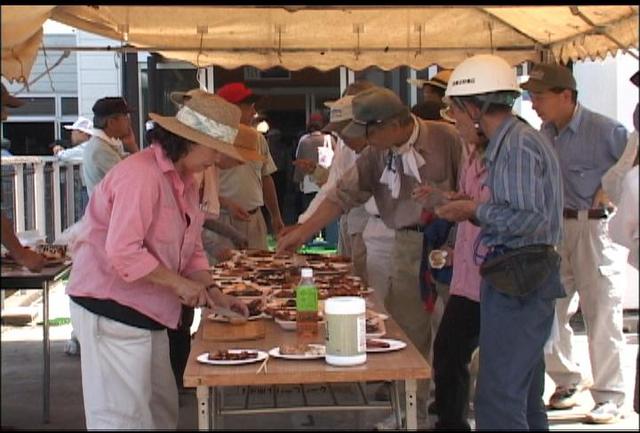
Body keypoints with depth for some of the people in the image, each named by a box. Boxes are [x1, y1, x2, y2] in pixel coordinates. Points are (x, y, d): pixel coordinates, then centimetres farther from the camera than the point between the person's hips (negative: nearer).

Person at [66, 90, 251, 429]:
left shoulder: (184, 179, 11)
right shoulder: (141, 175, -20)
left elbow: (191, 247, 16)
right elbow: (123, 251, -28)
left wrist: (210, 291, 3)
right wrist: (180, 284, -20)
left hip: (146, 312, 10)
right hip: (111, 310, -10)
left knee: (162, 409, 15)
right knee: (125, 416, -4)